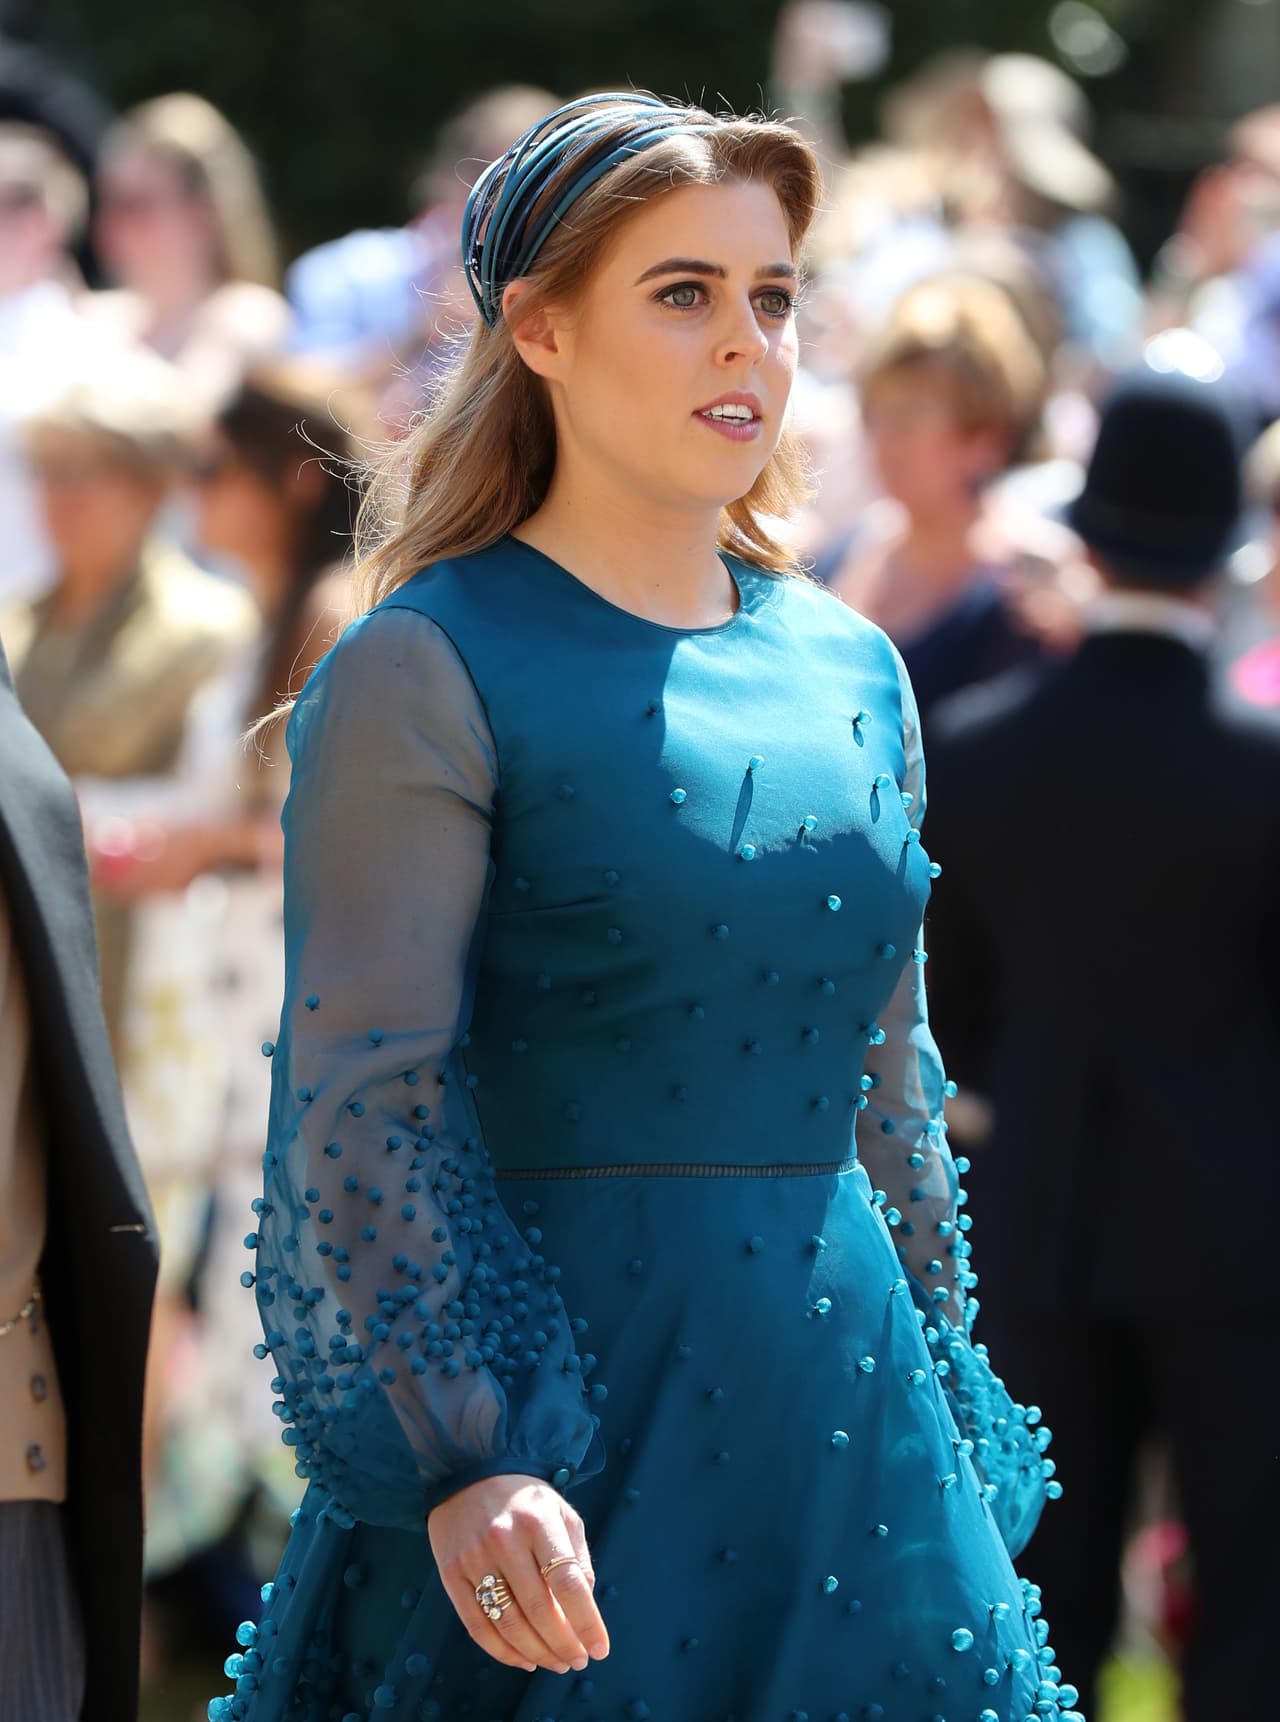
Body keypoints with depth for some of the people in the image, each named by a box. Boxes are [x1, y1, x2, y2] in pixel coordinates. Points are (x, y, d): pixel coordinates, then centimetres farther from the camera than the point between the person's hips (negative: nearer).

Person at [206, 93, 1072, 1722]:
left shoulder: (848, 670, 11)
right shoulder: (432, 673, -7)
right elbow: (361, 1100, -14)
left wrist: (940, 1411, 18)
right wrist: (460, 1459, -24)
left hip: (846, 1396, 6)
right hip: (561, 1402, -6)